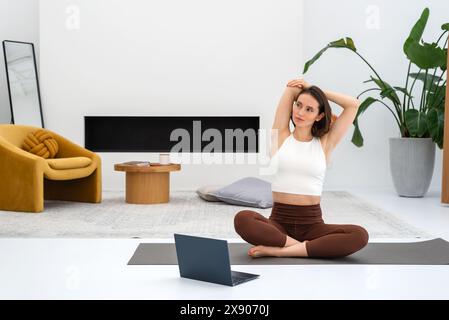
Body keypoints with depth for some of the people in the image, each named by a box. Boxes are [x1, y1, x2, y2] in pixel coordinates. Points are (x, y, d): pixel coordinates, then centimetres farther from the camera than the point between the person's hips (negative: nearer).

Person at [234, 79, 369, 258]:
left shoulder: (324, 144, 7)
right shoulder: (281, 137, 7)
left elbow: (353, 105, 6)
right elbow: (292, 88, 5)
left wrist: (316, 90, 11)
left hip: (312, 223, 1)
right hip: (279, 221, -1)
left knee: (360, 236, -29)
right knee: (243, 219, -34)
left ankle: (279, 250, -27)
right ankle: (305, 246, -22)